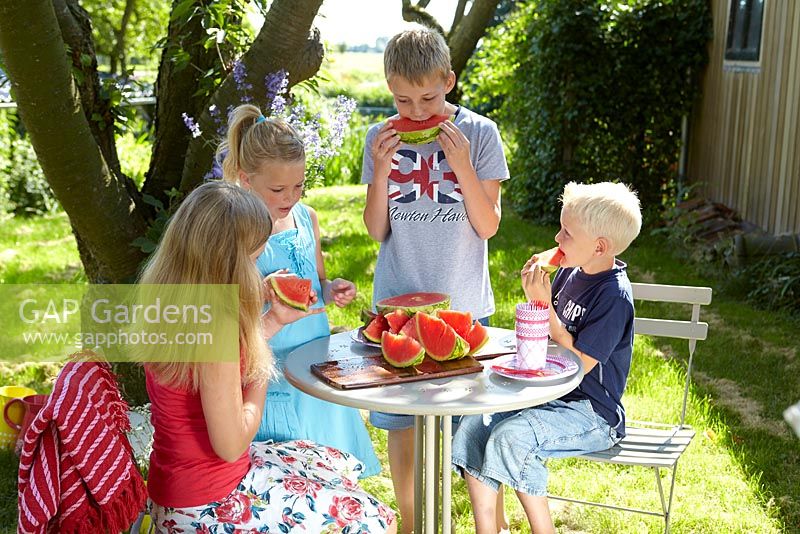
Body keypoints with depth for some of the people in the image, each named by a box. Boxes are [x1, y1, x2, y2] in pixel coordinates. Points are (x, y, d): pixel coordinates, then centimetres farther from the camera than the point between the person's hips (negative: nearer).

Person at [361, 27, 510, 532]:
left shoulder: (480, 133, -5)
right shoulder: (381, 138, 0)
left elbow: (488, 226, -6)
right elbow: (377, 230, 0)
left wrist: (462, 167, -19)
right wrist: (380, 171, -15)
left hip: (463, 303, -1)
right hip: (398, 302, 2)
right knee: (401, 424, 10)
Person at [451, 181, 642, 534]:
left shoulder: (614, 296, -19)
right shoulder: (570, 272, 6)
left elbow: (579, 363, -22)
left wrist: (544, 304, -22)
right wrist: (533, 293, -2)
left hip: (590, 412, -8)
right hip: (550, 395, 8)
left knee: (509, 437, -29)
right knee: (472, 428, -8)